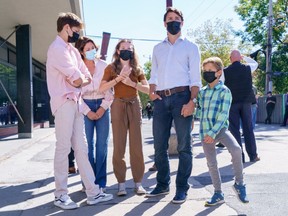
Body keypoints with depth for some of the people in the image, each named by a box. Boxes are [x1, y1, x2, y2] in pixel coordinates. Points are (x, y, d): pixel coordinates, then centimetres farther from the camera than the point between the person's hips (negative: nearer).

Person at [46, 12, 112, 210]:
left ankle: (93, 192, 11)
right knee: (63, 148, -3)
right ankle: (61, 195, 9)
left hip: (75, 102, 9)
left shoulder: (71, 49, 19)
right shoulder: (57, 48, -10)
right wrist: (79, 80, 4)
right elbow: (78, 79, -17)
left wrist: (78, 81, -5)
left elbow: (88, 78, 13)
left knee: (81, 148, 7)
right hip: (64, 103, -9)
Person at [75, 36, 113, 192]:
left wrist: (103, 108, -6)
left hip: (103, 106, 1)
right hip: (85, 107, -1)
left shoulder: (103, 65, 2)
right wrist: (87, 111, -6)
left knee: (102, 145, -1)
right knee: (88, 145, -2)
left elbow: (109, 89, 3)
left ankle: (100, 182, 8)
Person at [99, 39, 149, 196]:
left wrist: (131, 83, -13)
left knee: (136, 145, 0)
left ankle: (138, 182, 8)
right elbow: (102, 88, -8)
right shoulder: (111, 68, 5)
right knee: (119, 146, -3)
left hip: (134, 106, 2)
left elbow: (147, 89, 0)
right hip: (118, 106, -1)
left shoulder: (137, 69, 10)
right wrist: (118, 78, -16)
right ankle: (121, 183, 5)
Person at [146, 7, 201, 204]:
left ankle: (182, 188, 9)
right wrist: (152, 92, 0)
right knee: (160, 146, 7)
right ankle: (163, 184, 20)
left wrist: (192, 101, -14)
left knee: (184, 146, 0)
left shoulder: (190, 47, 8)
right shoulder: (158, 48, 21)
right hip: (161, 99, 4)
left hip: (181, 96, -4)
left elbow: (196, 78, 0)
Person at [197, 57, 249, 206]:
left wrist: (213, 133, -20)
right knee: (211, 163, 5)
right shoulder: (201, 92, 10)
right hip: (205, 132, 4)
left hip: (220, 129, -4)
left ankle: (239, 183, -9)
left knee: (236, 149, -28)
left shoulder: (224, 91, -5)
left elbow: (223, 114, -13)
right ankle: (218, 193, 21)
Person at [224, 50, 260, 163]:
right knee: (248, 128, 9)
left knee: (234, 129, 3)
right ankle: (253, 155, 13)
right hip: (246, 102, 2)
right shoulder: (247, 68, 1)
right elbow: (255, 63, 25)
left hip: (232, 103, -2)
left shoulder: (225, 71, -6)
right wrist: (244, 57, 22)